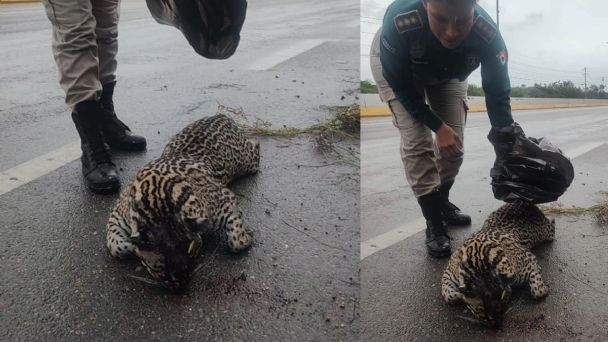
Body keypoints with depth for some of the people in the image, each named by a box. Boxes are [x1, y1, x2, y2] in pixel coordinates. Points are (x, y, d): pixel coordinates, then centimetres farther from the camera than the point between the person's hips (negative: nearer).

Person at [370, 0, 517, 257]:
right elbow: (401, 85, -27)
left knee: (454, 142, 1)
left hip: (448, 72, 3)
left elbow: (498, 95, -25)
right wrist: (437, 126, -23)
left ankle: (442, 202, 28)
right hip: (395, 65, -2)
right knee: (416, 142, -15)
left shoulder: (488, 35, -37)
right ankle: (434, 222, -2)